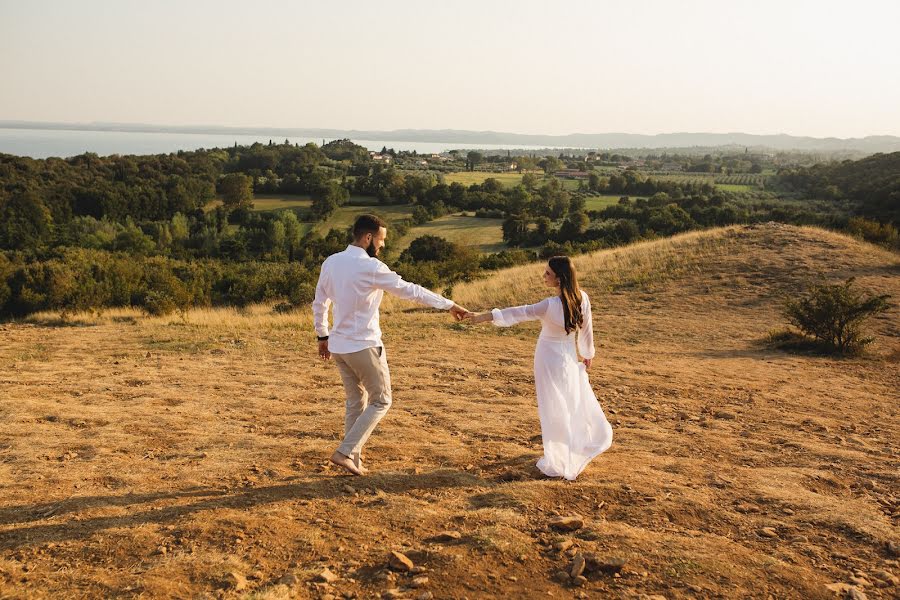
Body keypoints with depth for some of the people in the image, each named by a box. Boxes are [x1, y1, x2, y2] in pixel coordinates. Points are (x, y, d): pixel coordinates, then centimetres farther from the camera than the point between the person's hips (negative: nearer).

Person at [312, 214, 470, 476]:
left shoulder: (331, 262, 4)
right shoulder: (370, 267, -17)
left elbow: (319, 304, 12)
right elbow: (411, 290, -14)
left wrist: (323, 336, 24)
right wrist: (449, 305, -7)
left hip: (338, 346, 7)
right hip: (363, 346, -7)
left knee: (355, 402, 18)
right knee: (381, 401, 7)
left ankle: (354, 458, 20)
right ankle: (345, 452, 0)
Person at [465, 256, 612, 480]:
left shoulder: (551, 306, -28)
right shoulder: (582, 299, -11)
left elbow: (519, 313, -26)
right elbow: (587, 329, 2)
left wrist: (484, 317, -21)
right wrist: (588, 354, 18)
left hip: (549, 359, -5)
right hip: (570, 358, 6)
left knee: (554, 411, 7)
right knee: (575, 403, 23)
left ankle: (557, 464, 21)